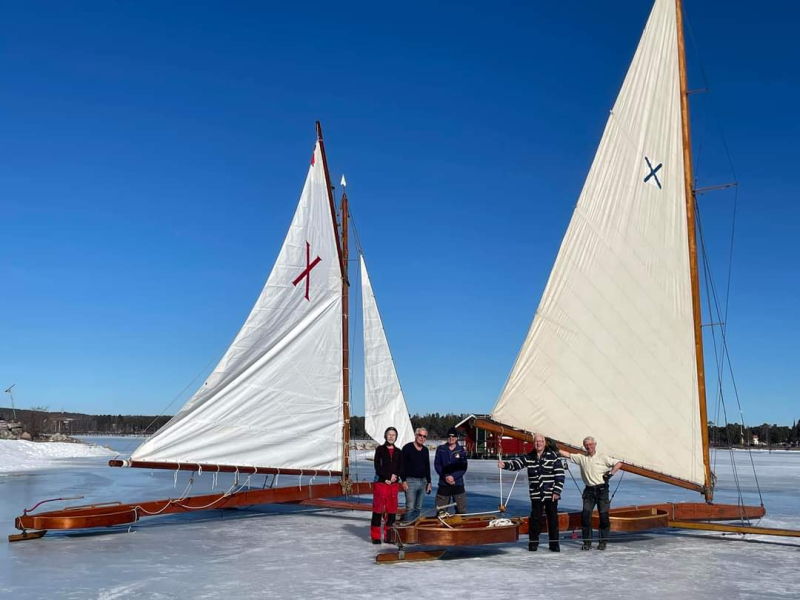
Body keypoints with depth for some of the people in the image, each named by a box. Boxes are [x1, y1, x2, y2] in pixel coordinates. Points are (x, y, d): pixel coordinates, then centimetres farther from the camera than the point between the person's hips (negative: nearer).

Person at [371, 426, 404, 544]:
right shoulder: (380, 449, 1)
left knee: (392, 510, 3)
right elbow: (377, 466, -5)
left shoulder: (398, 452, 11)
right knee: (378, 509, -3)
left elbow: (401, 468, 8)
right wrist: (387, 477, -13)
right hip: (381, 482, -3)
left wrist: (395, 476, -11)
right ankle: (375, 536, 3)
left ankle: (388, 536, 11)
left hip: (394, 483, 4)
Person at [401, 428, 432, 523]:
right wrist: (404, 480, -14)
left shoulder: (426, 450, 15)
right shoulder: (407, 448, -3)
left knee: (418, 508, 8)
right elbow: (403, 465, -7)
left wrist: (428, 482, 17)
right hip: (411, 481, -6)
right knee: (410, 507, -11)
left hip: (422, 481, 6)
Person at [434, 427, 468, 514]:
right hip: (444, 484, 0)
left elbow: (463, 467, -2)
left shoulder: (461, 450, 4)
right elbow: (437, 465, 1)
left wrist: (453, 477, -15)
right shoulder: (440, 449, 5)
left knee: (461, 510, 0)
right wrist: (445, 476, -12)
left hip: (458, 484, 0)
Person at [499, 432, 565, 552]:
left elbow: (560, 475, -4)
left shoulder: (553, 456, -3)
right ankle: (533, 542, 16)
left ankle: (554, 544, 14)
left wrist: (557, 491, -8)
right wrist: (505, 464, -20)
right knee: (535, 519, 4)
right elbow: (516, 463, 0)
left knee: (553, 519, 4)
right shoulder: (529, 457, 6)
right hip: (536, 495, 2)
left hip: (551, 495, -2)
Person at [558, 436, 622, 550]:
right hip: (589, 490, 2)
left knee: (603, 515, 0)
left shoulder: (602, 457, 0)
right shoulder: (581, 458, 8)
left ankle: (603, 542, 11)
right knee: (585, 515, -6)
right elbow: (567, 455, 5)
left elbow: (618, 464, -2)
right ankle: (587, 542, 1)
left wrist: (610, 474, -9)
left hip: (602, 490, -2)